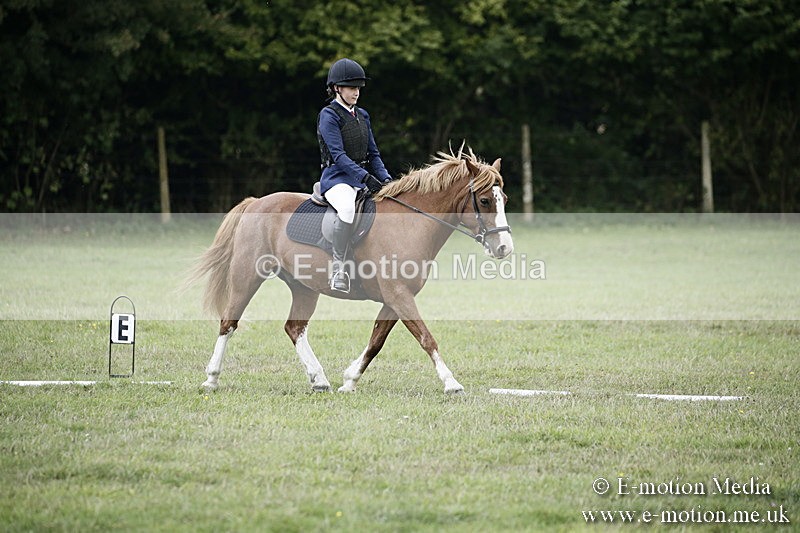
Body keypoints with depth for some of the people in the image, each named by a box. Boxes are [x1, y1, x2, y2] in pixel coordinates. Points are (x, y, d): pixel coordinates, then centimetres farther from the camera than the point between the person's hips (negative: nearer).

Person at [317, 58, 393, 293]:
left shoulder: (362, 116, 17)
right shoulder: (328, 115, -6)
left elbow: (373, 153, 18)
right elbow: (338, 155, -16)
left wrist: (385, 177, -1)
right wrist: (365, 177, -26)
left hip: (363, 180, 8)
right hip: (337, 179, -8)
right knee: (348, 209, -39)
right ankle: (338, 267, -30)